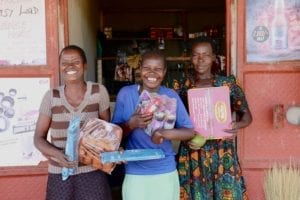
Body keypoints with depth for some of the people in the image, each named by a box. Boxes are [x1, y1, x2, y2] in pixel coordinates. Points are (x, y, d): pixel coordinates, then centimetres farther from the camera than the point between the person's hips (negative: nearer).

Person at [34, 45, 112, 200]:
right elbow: (38, 137, 1)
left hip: (92, 171, 0)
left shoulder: (99, 91, -4)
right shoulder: (51, 96, -3)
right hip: (59, 173, 1)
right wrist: (57, 154, -17)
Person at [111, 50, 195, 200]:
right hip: (135, 173, 0)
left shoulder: (171, 96, -4)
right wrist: (132, 124, -21)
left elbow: (190, 131, -3)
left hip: (166, 172, 1)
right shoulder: (125, 94, -5)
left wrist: (165, 133, -21)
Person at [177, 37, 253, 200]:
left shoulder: (227, 84, 0)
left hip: (222, 153, 0)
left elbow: (246, 115, 4)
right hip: (192, 153, 1)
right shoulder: (183, 85, 2)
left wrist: (238, 125, -18)